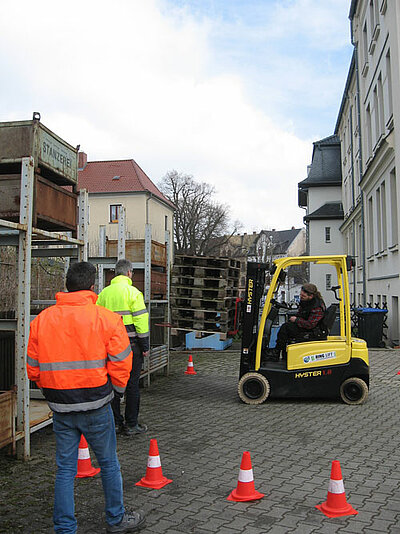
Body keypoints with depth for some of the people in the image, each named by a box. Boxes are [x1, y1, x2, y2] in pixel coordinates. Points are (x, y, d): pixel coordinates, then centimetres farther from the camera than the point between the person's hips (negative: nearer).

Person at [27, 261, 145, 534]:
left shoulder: (41, 320, 0)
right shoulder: (107, 318, -11)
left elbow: (33, 369, 5)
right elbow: (121, 364, -9)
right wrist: (115, 389, 9)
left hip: (60, 407, 3)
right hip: (96, 405, -3)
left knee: (65, 468, 15)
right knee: (109, 463, 15)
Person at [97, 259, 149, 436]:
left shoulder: (103, 293, 8)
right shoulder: (132, 292, -10)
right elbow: (140, 320, -13)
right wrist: (145, 346, -6)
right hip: (131, 345, -5)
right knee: (132, 384, 3)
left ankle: (115, 422, 19)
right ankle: (131, 425, 10)